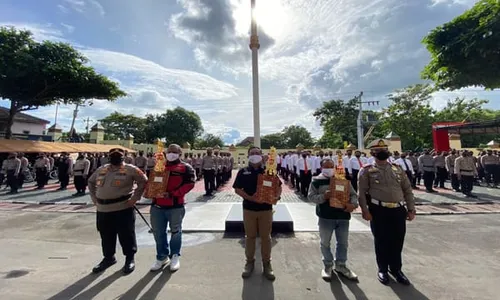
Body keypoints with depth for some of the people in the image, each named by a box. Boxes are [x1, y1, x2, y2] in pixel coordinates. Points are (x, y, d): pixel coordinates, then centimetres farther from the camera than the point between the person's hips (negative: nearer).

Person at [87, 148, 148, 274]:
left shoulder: (130, 169, -7)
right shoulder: (101, 169, 11)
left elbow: (143, 181, -7)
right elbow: (91, 182, 25)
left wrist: (135, 197, -10)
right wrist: (94, 197, 14)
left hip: (123, 209, -5)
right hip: (103, 210, 6)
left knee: (126, 235, 5)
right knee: (106, 236, 19)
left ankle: (130, 259, 23)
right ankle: (108, 257, 40)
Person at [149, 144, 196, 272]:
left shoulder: (185, 167, -3)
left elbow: (190, 183, -14)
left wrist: (172, 194, -20)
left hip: (175, 206, -4)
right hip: (157, 206, 5)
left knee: (176, 232, 12)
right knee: (158, 233, 15)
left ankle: (175, 256, 31)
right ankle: (162, 257, 34)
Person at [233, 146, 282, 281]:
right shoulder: (243, 172, 0)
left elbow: (278, 186, 5)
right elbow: (237, 189, -5)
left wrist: (277, 196, -15)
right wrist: (250, 198, -18)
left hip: (266, 209, 0)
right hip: (248, 209, 0)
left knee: (266, 237, 11)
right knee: (250, 236, 13)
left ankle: (267, 263, 29)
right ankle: (250, 261, 33)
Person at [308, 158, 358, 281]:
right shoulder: (317, 181, -4)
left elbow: (353, 194, 6)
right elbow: (311, 196, -6)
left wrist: (353, 204, -13)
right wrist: (323, 196, -21)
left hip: (343, 216, 3)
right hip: (325, 217, -2)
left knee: (343, 242, 17)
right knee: (325, 242, 12)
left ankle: (341, 265, 38)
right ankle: (328, 265, 33)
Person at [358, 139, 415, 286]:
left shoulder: (397, 169, 11)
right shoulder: (367, 171, -4)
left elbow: (408, 190, 12)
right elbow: (361, 192, -7)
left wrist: (411, 209, 7)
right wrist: (365, 210, -13)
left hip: (399, 210, 4)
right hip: (379, 211, -4)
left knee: (397, 241, 15)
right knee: (381, 241, 10)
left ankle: (396, 269, 37)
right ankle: (383, 270, 30)